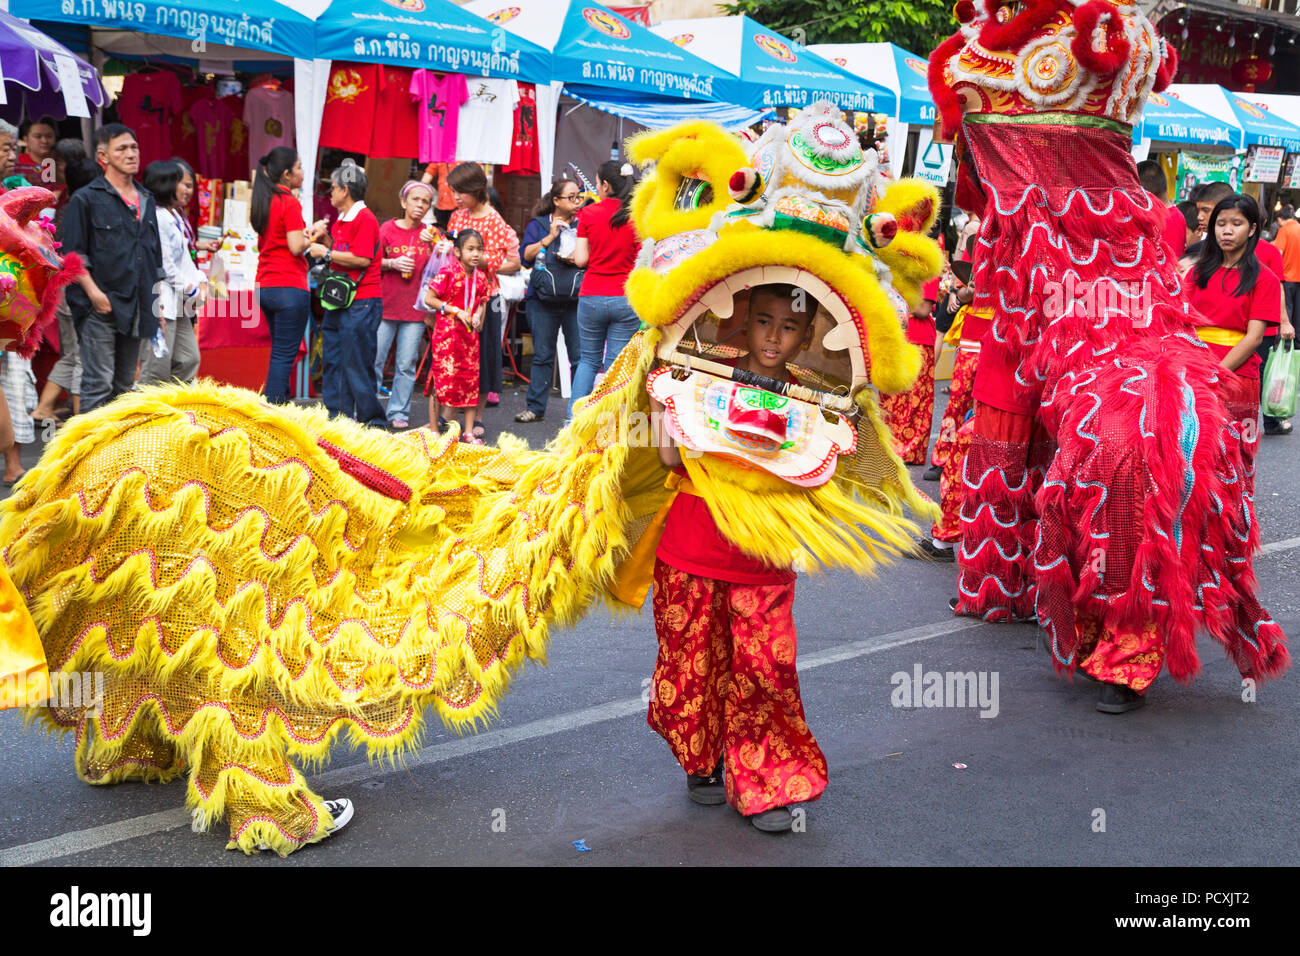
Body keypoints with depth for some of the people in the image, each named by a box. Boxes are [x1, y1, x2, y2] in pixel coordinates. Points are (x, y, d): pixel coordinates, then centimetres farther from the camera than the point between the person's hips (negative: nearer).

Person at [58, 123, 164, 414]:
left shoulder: (146, 200, 17)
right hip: (101, 306, -6)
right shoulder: (86, 199, -2)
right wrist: (93, 292, -17)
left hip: (136, 309, 6)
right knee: (99, 383, -7)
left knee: (125, 384, 11)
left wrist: (156, 302, 17)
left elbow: (156, 256, 22)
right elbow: (73, 254, -6)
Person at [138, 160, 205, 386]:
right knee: (157, 368, -8)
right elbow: (164, 264, -16)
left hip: (178, 303, 10)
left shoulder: (174, 217, 18)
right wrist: (190, 290, -9)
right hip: (162, 301, -10)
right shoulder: (156, 218, -14)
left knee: (189, 359, 12)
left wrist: (200, 281, 4)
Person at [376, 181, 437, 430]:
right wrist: (392, 263, -12)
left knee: (407, 365, 1)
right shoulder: (387, 229, 4)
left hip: (415, 308, 1)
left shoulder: (430, 234, 8)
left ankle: (399, 413, 11)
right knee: (373, 360, -1)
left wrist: (430, 246, -13)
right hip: (385, 305, -1)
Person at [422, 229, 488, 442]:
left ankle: (468, 432, 14)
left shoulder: (481, 277, 6)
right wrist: (456, 311, -15)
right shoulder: (448, 273, -11)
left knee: (470, 379, 6)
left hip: (469, 334, 6)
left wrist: (478, 314, -4)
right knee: (441, 379, -3)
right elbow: (428, 298, -11)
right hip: (446, 334, -6)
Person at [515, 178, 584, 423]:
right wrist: (550, 236, -9)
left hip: (576, 299, 0)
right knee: (542, 355, 4)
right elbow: (526, 255, -1)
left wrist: (577, 259, -8)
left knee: (580, 356, -3)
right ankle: (535, 407, 11)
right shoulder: (538, 224, 10)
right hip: (543, 299, 0)